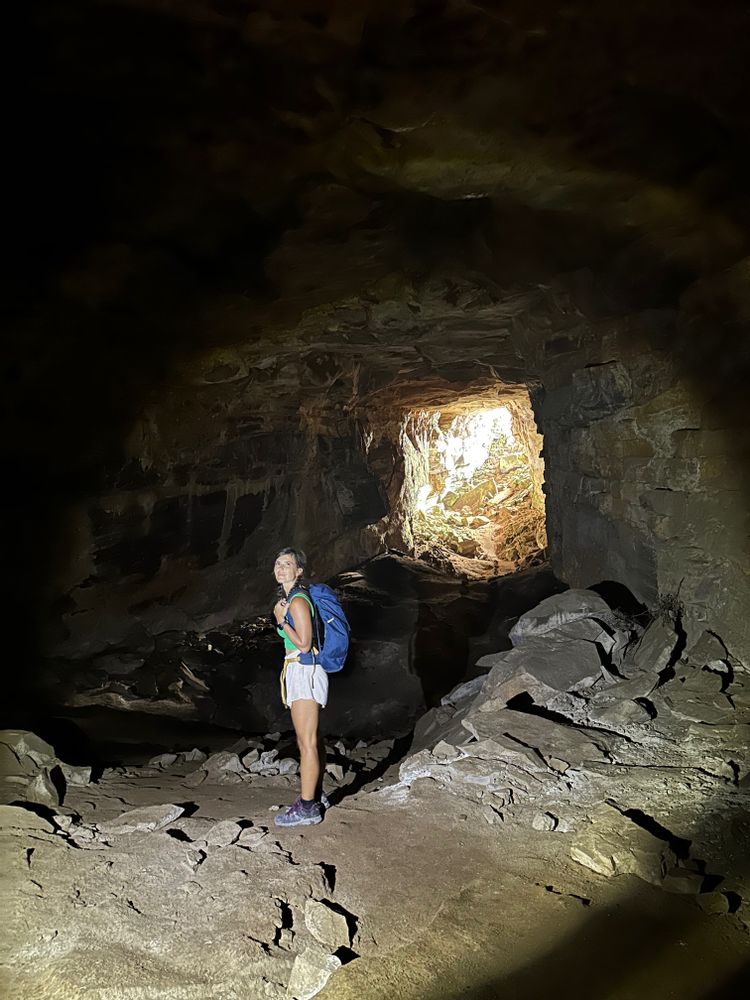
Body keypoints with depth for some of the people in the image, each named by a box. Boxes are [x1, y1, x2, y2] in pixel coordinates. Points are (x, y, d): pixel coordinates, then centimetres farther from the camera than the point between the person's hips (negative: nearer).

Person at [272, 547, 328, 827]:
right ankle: (314, 797, 28)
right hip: (298, 673, 10)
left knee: (307, 743, -6)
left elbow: (303, 644, -18)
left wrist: (281, 620, -12)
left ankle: (307, 808, -1)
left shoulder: (297, 601, -15)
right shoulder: (289, 597, 15)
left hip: (304, 672, -10)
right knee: (307, 741, 17)